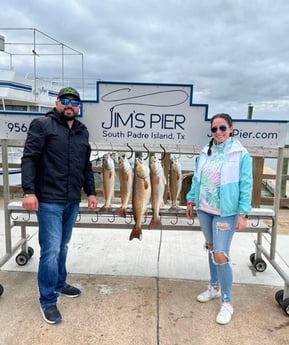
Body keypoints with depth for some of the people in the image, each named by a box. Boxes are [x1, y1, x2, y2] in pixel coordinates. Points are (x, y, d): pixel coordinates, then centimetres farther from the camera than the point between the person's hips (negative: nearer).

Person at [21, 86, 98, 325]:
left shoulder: (82, 131, 14)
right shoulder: (42, 125, -4)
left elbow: (86, 166, 18)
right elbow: (29, 159, -10)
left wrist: (91, 192, 13)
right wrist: (29, 191, -18)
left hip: (72, 201, 6)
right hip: (49, 200, -6)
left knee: (62, 247, 18)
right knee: (51, 249, -4)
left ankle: (59, 284, 35)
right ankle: (48, 301, 11)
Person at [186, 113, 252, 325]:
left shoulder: (241, 154, -11)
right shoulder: (206, 152, 4)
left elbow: (246, 186, -11)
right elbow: (197, 178, 11)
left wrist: (243, 214, -15)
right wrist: (191, 200, 11)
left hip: (226, 211, -5)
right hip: (204, 209, 6)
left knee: (221, 255, -8)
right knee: (211, 248, 18)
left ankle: (227, 303, 9)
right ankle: (214, 288, 37)